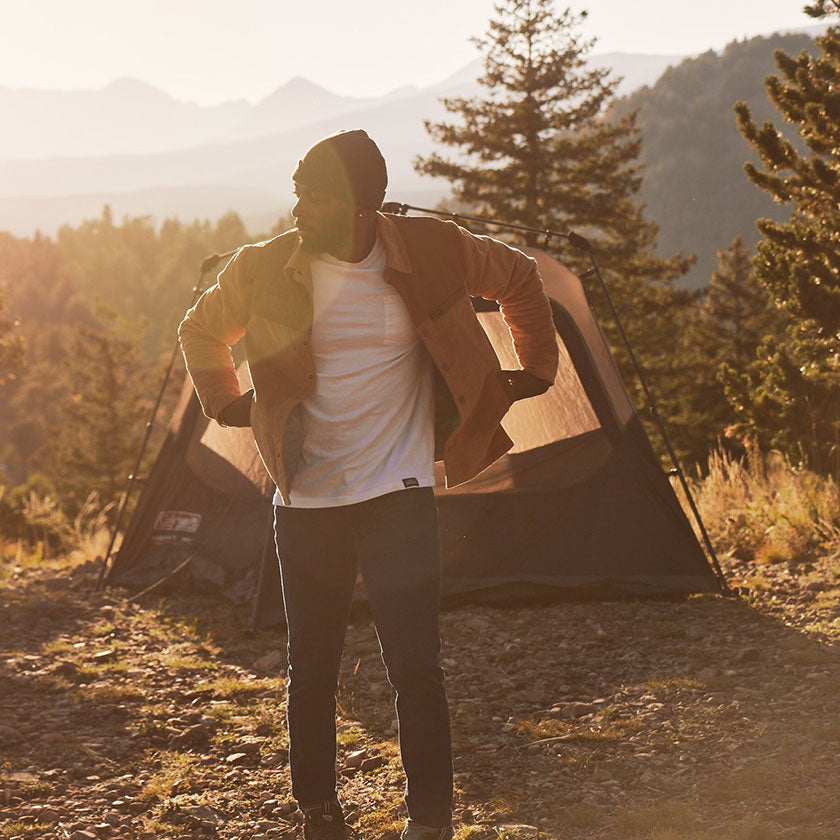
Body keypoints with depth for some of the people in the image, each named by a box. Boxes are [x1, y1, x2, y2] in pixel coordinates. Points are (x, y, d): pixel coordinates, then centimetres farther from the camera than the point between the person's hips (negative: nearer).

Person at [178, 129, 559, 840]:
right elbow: (201, 333, 17)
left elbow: (518, 278, 13)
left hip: (398, 494, -1)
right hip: (306, 503, 2)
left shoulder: (431, 252, -7)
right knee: (312, 672, 8)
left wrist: (535, 369, 13)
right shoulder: (263, 270, -5)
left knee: (416, 665, -8)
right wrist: (227, 405, 12)